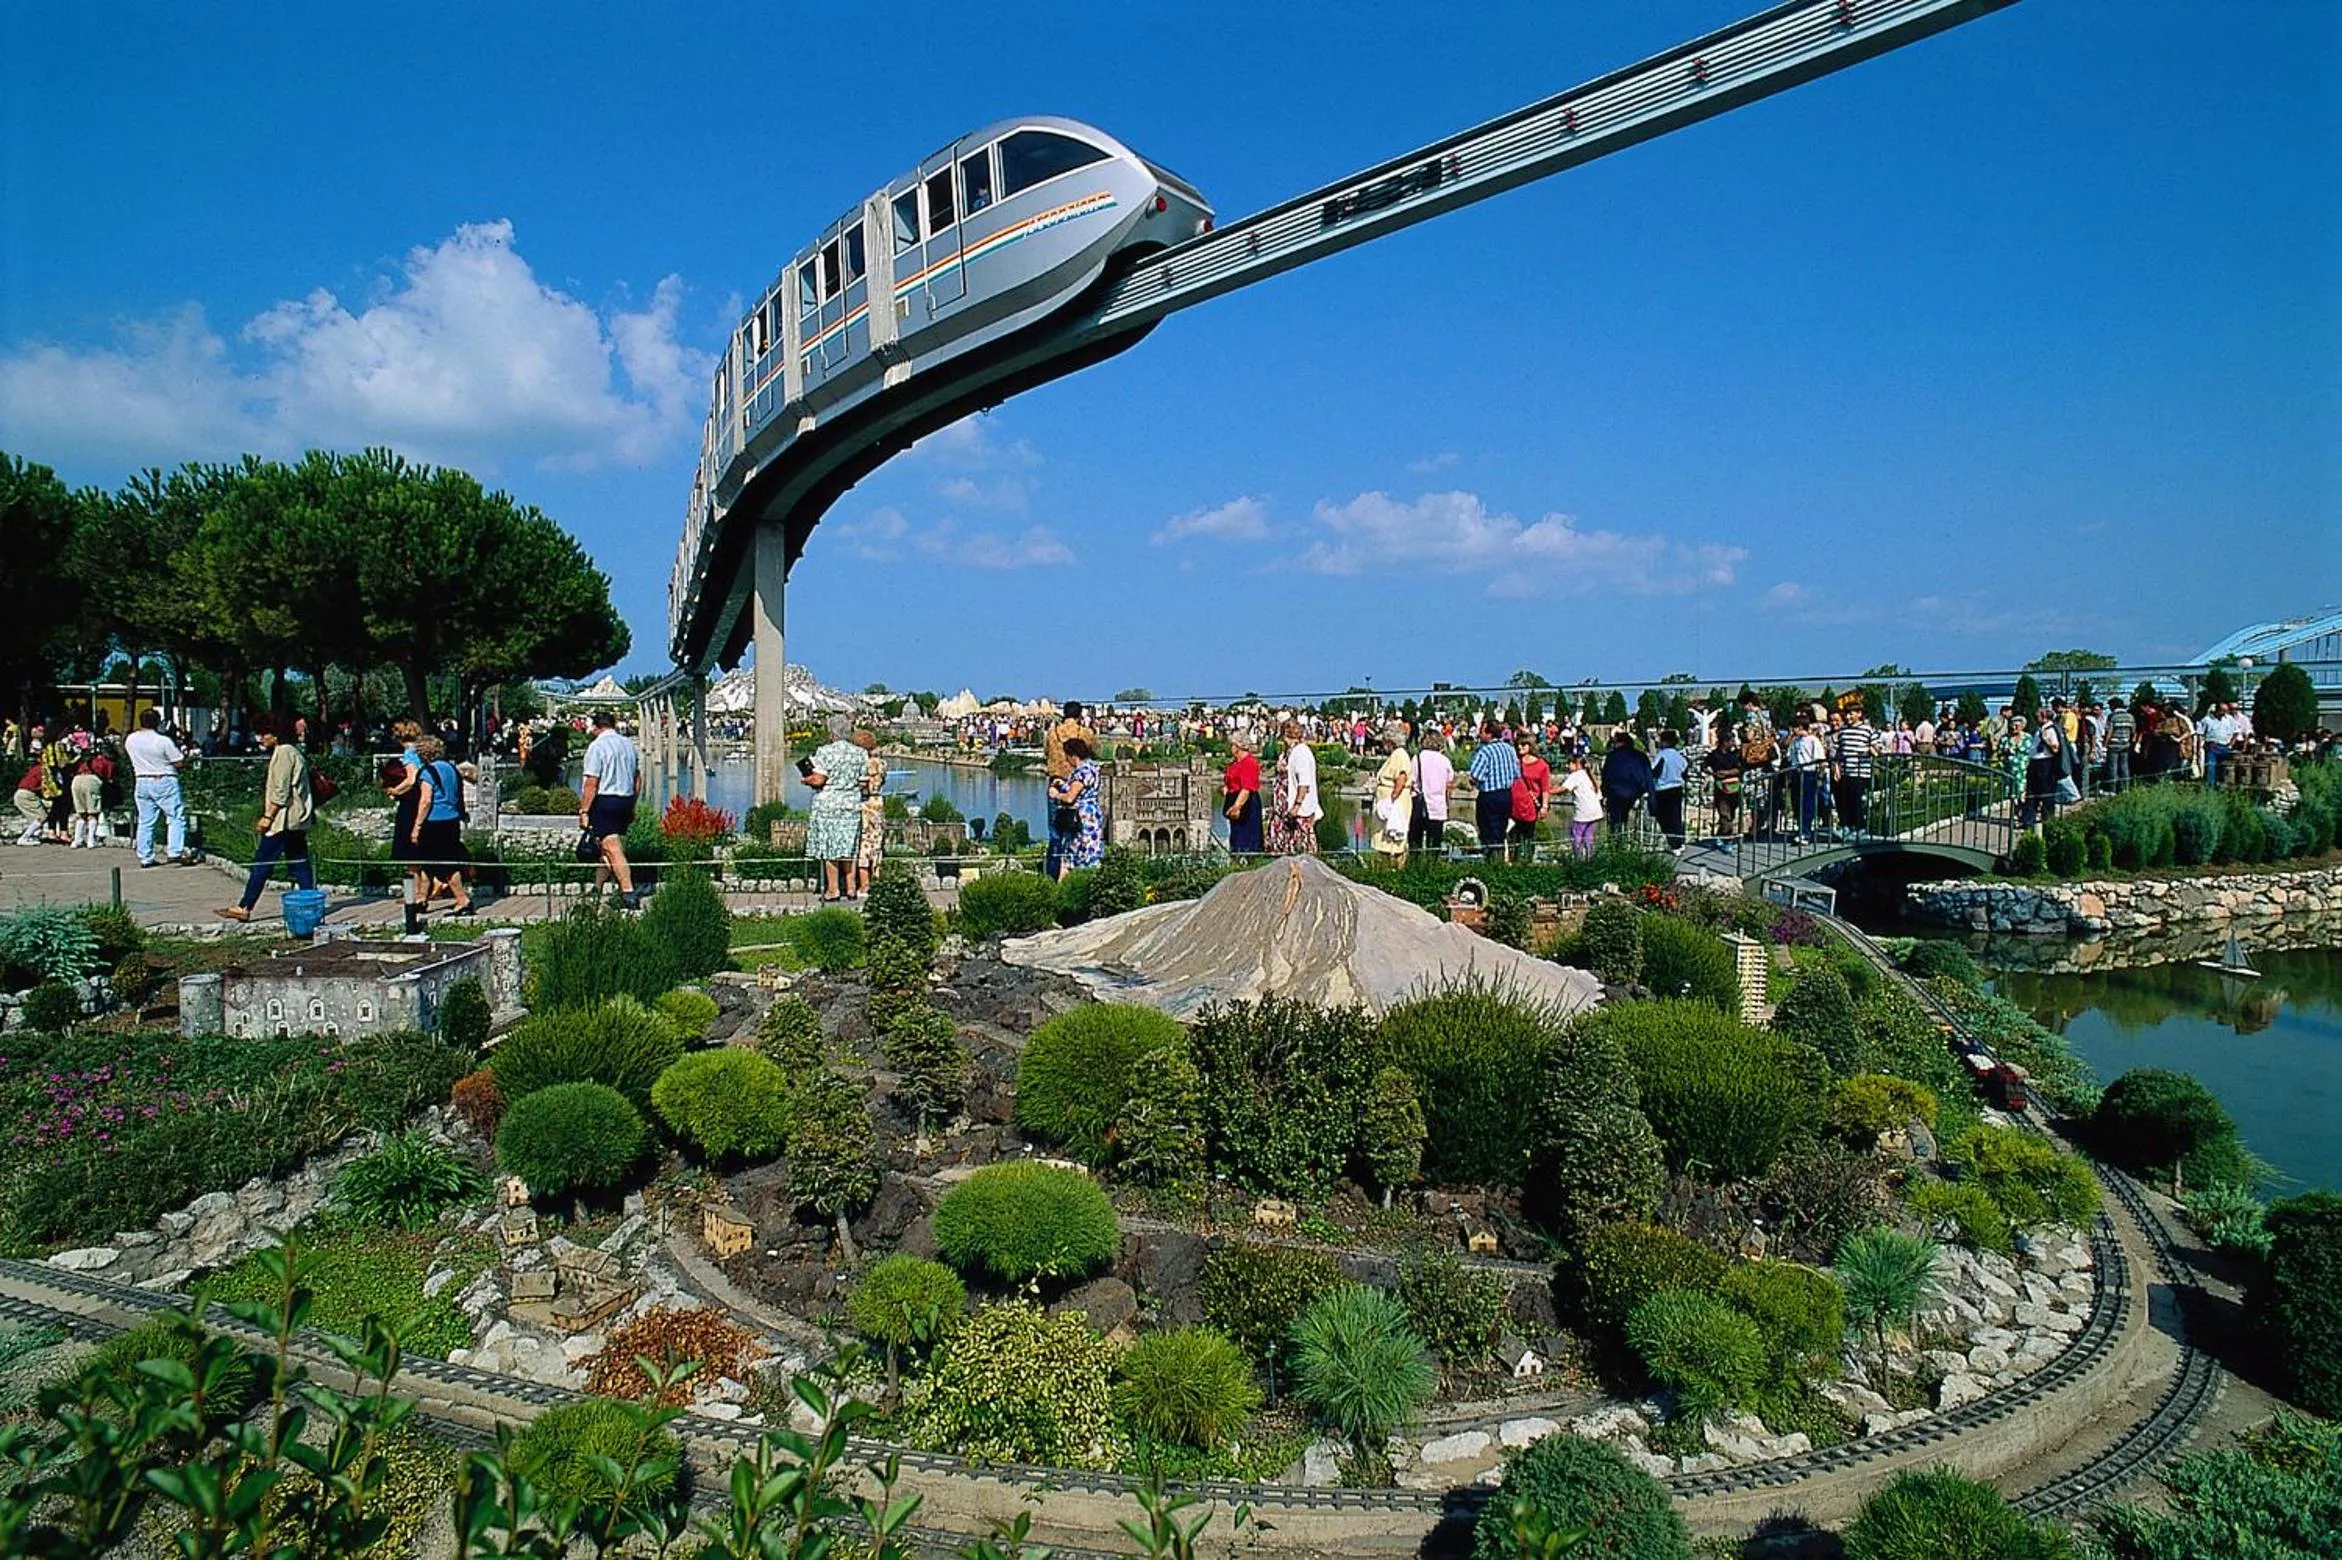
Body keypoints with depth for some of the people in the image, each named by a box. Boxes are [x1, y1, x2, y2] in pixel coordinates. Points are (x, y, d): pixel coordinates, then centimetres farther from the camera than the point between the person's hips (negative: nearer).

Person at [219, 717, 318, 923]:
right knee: (300, 862, 7)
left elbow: (281, 791, -18)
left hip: (283, 820, -10)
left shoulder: (283, 753, -12)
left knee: (261, 862, -5)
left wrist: (268, 816, -16)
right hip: (298, 818, 10)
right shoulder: (294, 752, 19)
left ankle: (244, 908, -2)